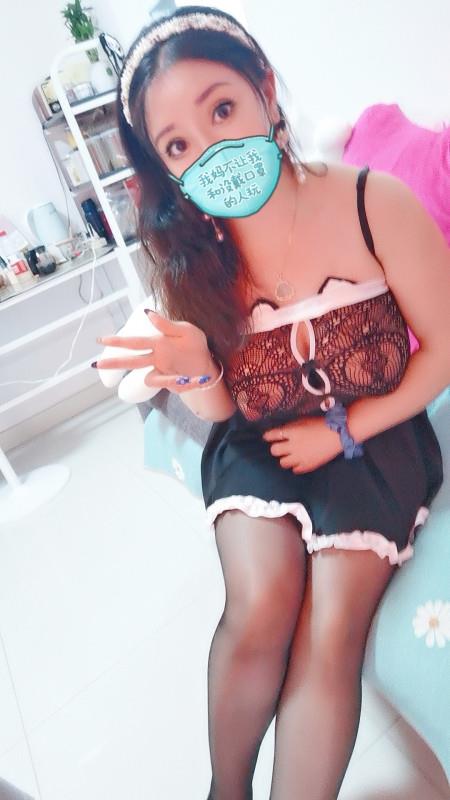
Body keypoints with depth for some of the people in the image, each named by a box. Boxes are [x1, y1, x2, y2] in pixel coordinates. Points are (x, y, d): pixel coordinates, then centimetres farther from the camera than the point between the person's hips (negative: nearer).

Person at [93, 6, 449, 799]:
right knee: (260, 606, -18)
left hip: (371, 438, 0)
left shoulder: (377, 205, -15)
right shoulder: (189, 259, -8)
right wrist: (194, 368, -25)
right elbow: (218, 412, -2)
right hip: (256, 445, 1)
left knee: (329, 626, -18)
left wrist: (340, 431, -11)